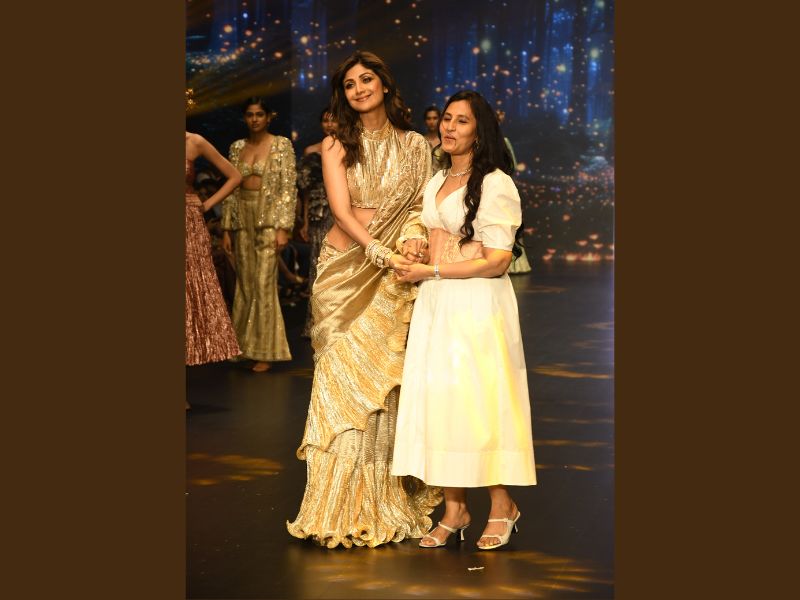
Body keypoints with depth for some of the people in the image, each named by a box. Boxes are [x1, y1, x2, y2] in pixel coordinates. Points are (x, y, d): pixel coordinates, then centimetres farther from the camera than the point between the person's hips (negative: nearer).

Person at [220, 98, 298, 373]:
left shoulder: (282, 145, -2)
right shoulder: (237, 147, 11)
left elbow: (288, 188, -6)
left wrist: (283, 227, -14)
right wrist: (226, 228, 6)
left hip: (269, 217, -4)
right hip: (242, 217, 4)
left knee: (264, 282, -6)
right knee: (244, 282, 7)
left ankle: (264, 351, 1)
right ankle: (243, 346, 16)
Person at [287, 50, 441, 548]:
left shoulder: (414, 144, 11)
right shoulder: (337, 146, 6)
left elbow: (422, 204, 10)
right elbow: (342, 210, -6)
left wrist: (414, 235, -12)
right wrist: (382, 251, -19)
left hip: (395, 275, 1)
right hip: (346, 269, -1)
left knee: (387, 383, -2)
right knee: (344, 380, -6)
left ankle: (388, 503, 8)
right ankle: (345, 506, 1)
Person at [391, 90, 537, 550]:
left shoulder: (495, 183, -8)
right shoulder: (437, 182, 16)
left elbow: (497, 260, -14)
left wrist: (431, 272, -13)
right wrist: (414, 262, 6)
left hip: (478, 303, -7)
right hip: (435, 304, 7)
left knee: (480, 398, -2)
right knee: (439, 399, 4)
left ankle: (502, 506, 13)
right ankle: (455, 509, 13)